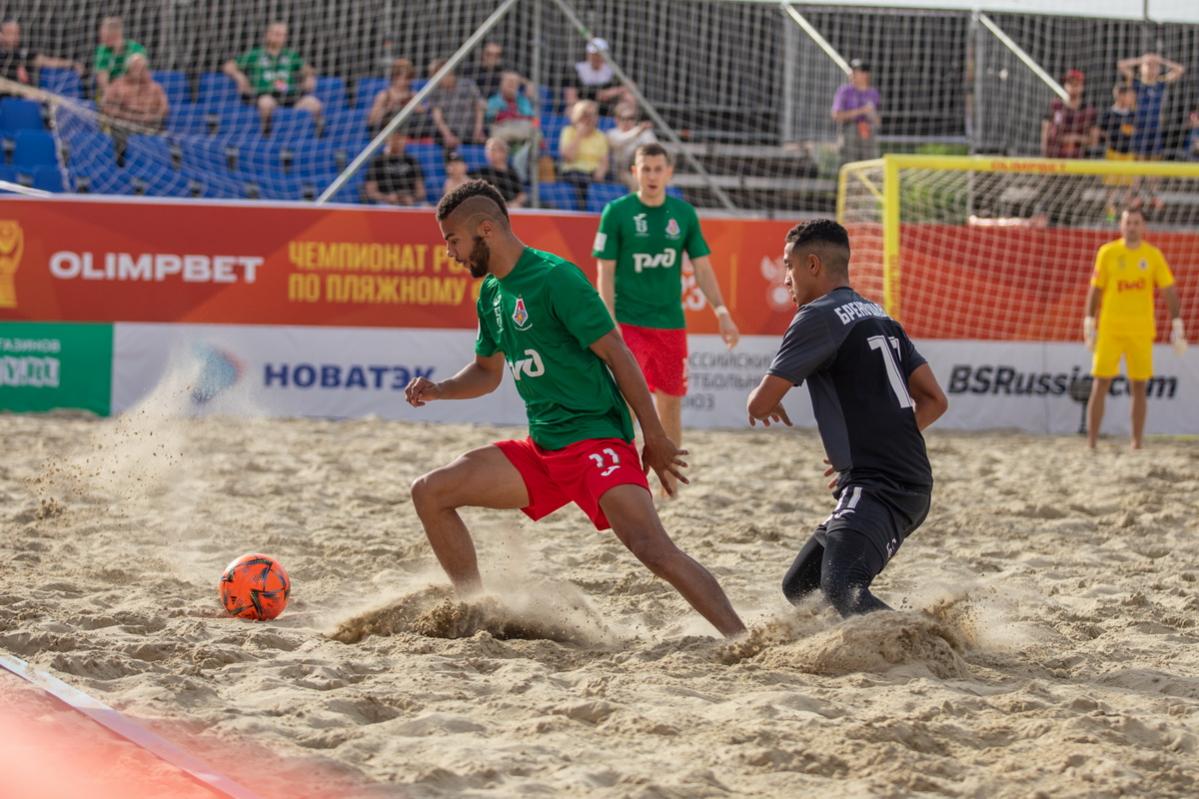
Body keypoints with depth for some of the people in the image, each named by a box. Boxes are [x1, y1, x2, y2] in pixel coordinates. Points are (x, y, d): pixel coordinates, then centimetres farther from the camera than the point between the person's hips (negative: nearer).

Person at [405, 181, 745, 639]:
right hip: (542, 451, 9)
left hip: (595, 440, -9)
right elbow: (488, 372, 27)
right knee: (429, 493, 5)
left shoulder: (555, 278, -13)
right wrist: (437, 391, 7)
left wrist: (654, 438, -14)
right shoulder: (491, 293, 13)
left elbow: (616, 353, -14)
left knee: (653, 549, -26)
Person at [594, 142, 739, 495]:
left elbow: (702, 267, 9)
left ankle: (669, 477, 21)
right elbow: (605, 271, -6)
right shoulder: (616, 212, -5)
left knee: (671, 401, 9)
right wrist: (610, 322, -14)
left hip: (670, 321, 4)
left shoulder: (684, 213, 5)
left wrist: (721, 312, 0)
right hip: (629, 321, -4)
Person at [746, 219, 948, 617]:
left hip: (878, 488, -10)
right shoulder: (879, 317, 19)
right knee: (800, 588, 17)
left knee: (841, 588, -31)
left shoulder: (819, 317, -8)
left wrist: (763, 399, 16)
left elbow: (760, 405, -7)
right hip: (908, 483, 10)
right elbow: (934, 401, 19)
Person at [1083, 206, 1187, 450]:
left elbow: (1169, 291, 2)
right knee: (1100, 385, -5)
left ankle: (1137, 443, 11)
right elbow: (1095, 290, 5)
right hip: (1110, 329, -1)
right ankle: (1091, 443, -1)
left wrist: (1177, 327, -5)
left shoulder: (1154, 255, 1)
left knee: (1139, 388, 3)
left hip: (1141, 332, 1)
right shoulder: (1107, 253, 1)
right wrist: (1089, 325, 1)